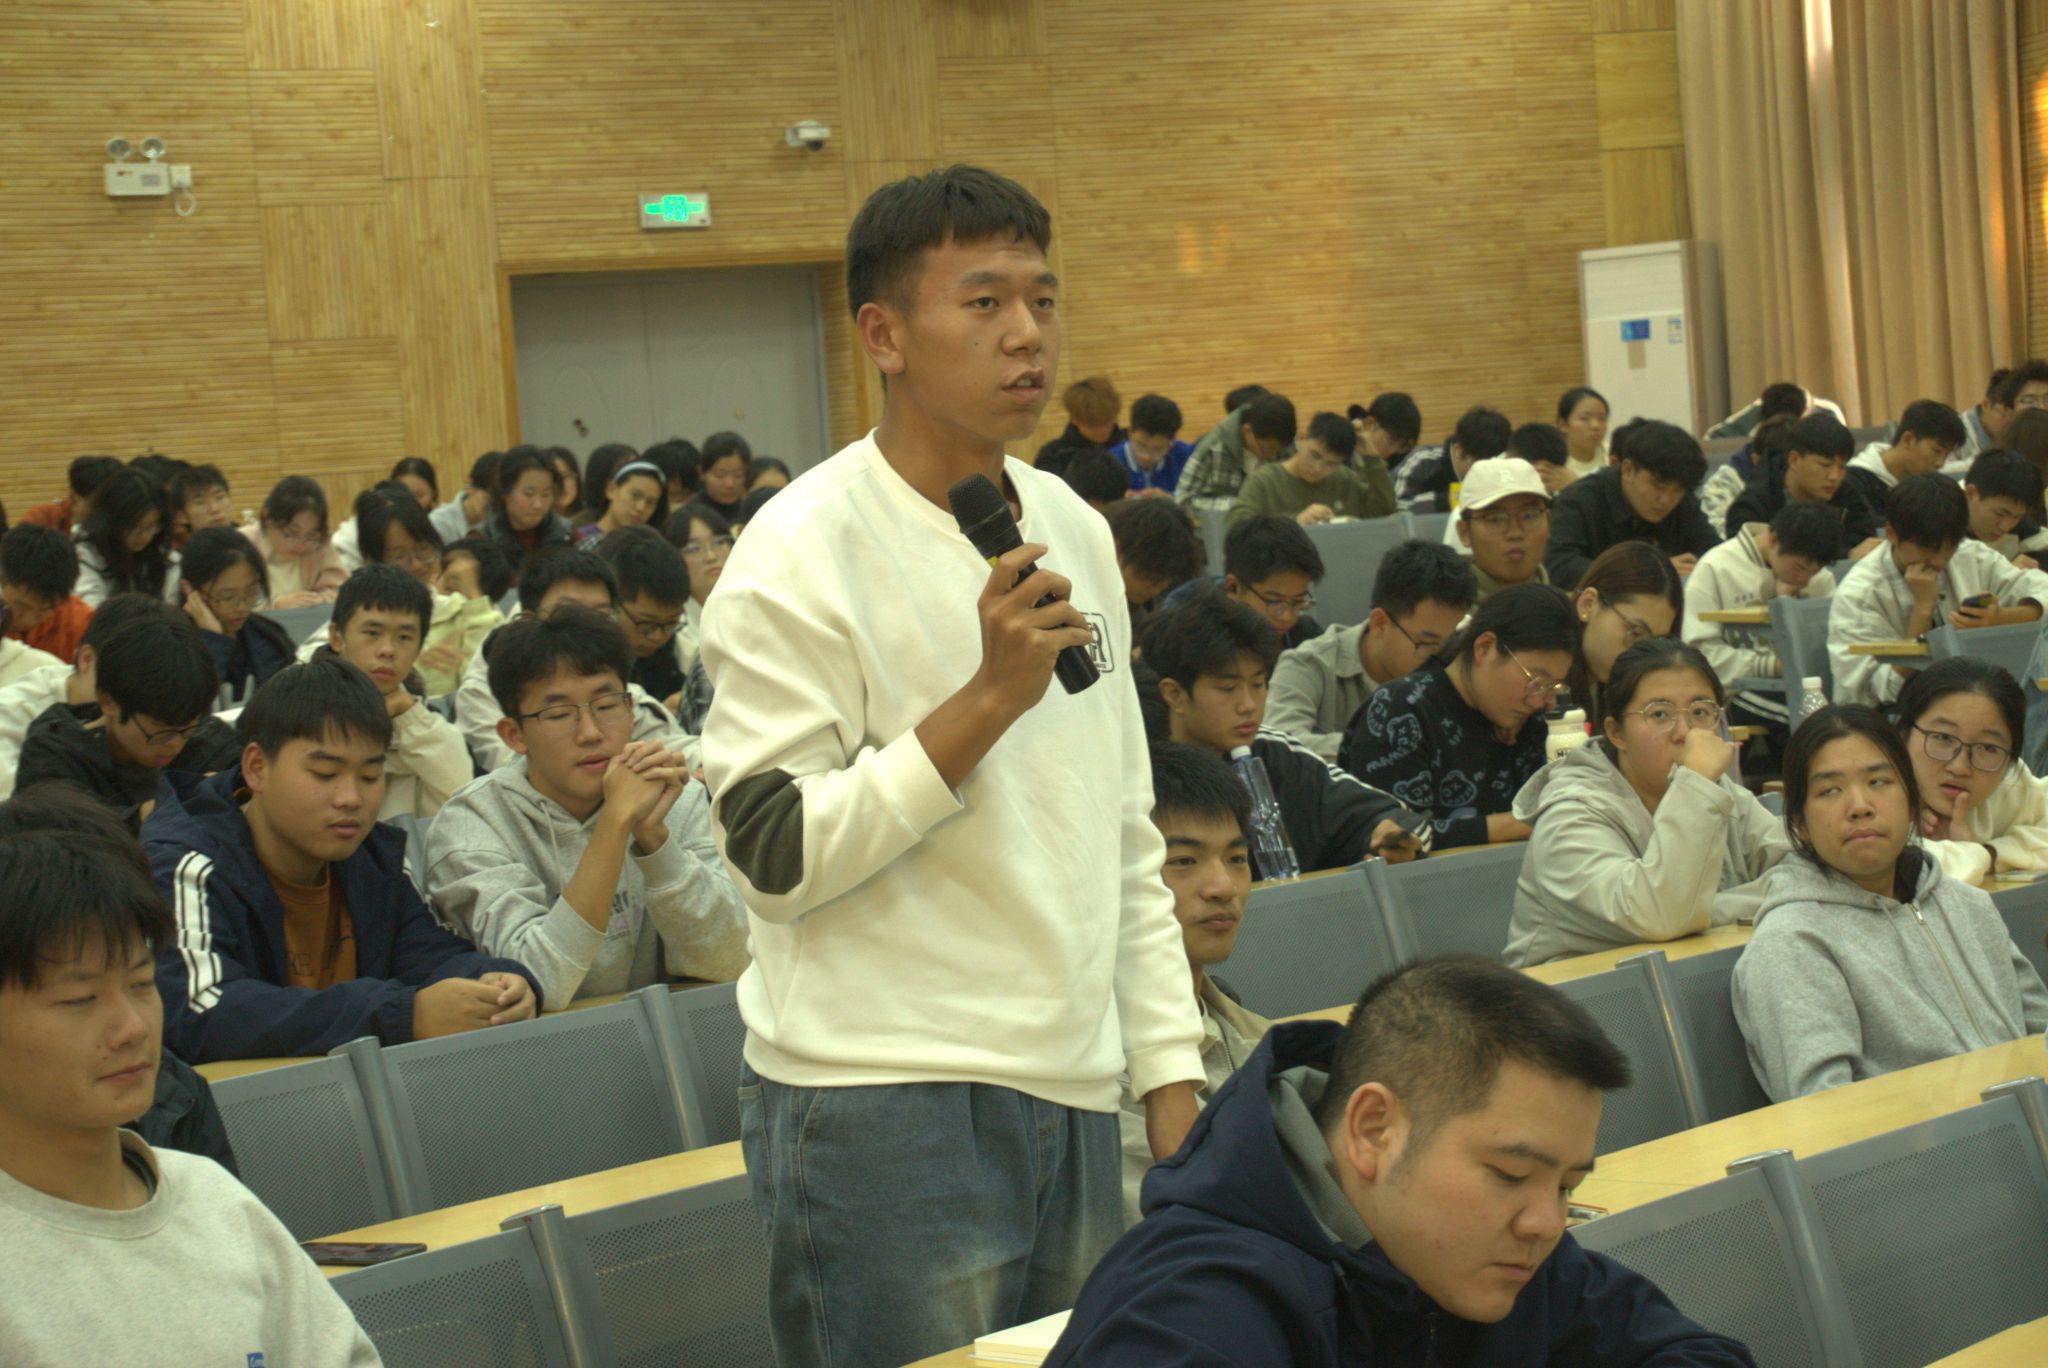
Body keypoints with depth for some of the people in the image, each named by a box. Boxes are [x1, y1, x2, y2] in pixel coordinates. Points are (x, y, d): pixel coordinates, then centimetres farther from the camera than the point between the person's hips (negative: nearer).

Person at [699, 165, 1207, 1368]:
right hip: (886, 1111, -6)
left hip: (1073, 1093, 6)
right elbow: (775, 855, -15)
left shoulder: (1075, 527, 11)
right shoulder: (803, 556, -10)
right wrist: (989, 697, -20)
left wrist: (1173, 1079, 11)